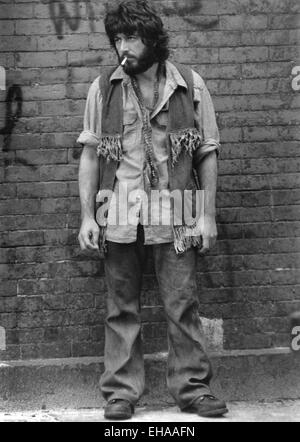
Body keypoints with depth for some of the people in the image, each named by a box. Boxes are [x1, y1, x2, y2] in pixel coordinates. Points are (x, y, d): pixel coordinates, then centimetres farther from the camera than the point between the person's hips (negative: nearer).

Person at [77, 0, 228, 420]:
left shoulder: (190, 85, 3)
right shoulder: (103, 88, 5)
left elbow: (207, 153, 5)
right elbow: (90, 154, 6)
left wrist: (208, 214, -1)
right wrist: (87, 216, 0)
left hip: (176, 216, -1)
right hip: (119, 216, 1)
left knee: (183, 304, 1)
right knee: (122, 307, 6)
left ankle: (192, 387, 12)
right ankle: (121, 391, 14)